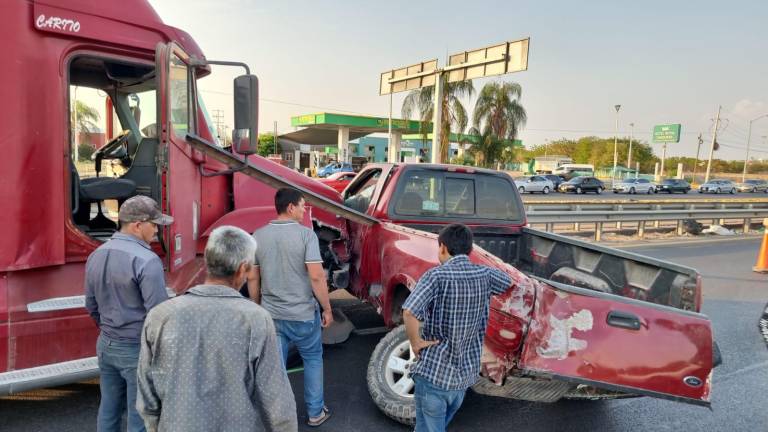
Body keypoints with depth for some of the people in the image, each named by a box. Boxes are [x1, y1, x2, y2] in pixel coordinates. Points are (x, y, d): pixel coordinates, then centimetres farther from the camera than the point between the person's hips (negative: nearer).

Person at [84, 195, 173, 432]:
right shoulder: (146, 260, -22)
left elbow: (91, 305, 13)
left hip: (106, 345, 8)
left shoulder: (96, 255, 4)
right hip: (138, 349, -8)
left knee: (108, 410, 21)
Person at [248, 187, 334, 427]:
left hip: (270, 314, 3)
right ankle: (315, 412, 28)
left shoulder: (258, 236, -1)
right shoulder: (306, 234, -15)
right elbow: (316, 277, -19)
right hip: (303, 314, -3)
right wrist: (327, 309, -8)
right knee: (313, 360, 18)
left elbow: (252, 279, 3)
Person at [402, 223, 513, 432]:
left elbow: (409, 312, -31)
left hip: (434, 373, -6)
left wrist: (415, 342, -15)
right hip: (465, 375, 6)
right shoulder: (484, 275, 0)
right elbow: (508, 281, 23)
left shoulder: (437, 275, -17)